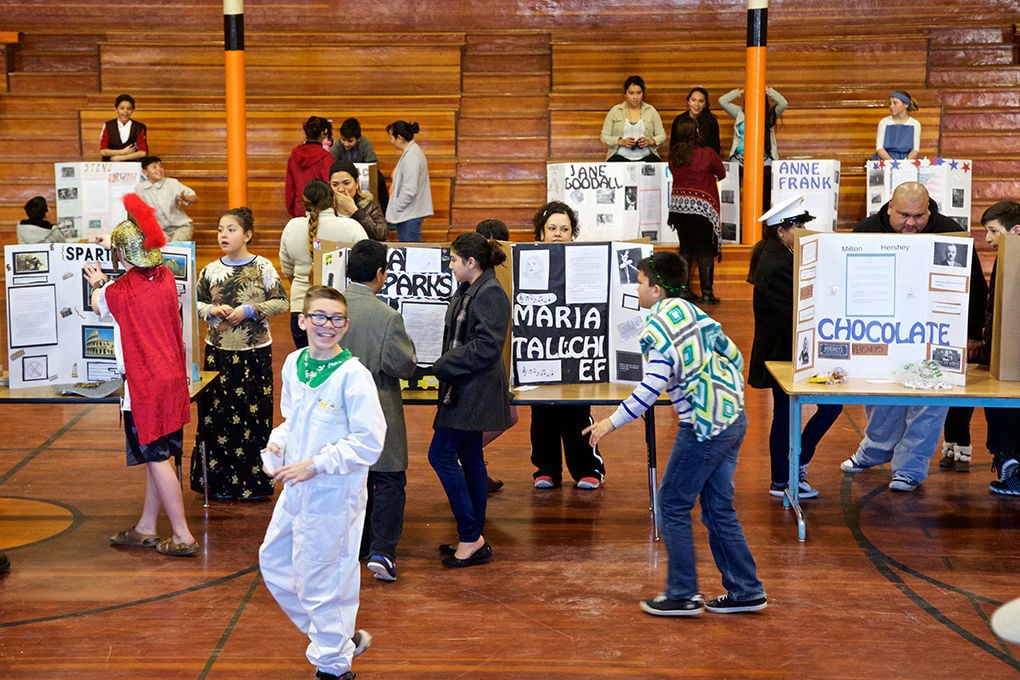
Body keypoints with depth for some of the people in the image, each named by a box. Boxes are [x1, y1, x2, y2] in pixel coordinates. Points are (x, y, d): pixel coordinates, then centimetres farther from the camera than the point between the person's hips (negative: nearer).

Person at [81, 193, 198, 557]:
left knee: (157, 459, -1)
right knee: (157, 456, 15)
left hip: (144, 384, -7)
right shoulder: (166, 278, 1)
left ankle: (183, 537, 0)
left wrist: (97, 284, 31)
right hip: (173, 379, 7)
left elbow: (99, 306, 10)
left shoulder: (118, 291, -15)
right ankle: (146, 529, 27)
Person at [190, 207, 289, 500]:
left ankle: (254, 481, 11)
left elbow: (282, 302, -3)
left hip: (255, 352, -2)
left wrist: (250, 310, -14)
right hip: (218, 352, 3)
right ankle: (220, 482, 12)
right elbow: (195, 302, 14)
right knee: (216, 413, 3)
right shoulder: (211, 270, 5)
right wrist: (212, 310, -7)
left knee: (255, 413, 1)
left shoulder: (263, 267, -3)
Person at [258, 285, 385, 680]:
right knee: (274, 562, 19)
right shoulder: (293, 363, 4)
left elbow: (369, 442, -20)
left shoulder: (353, 374, -18)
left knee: (321, 580, 2)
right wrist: (278, 442, -2)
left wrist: (315, 465, -22)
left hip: (334, 494, -8)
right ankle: (341, 638, 34)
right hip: (295, 489, 8)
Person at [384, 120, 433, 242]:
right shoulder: (411, 152, 14)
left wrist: (394, 211, -15)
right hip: (409, 214, 10)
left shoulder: (411, 157, -18)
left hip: (409, 216, -10)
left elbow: (409, 190, -23)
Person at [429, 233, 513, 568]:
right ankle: (474, 539, 21)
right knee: (470, 459, 13)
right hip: (464, 391, 10)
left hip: (474, 393, -10)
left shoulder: (491, 294, -17)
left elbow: (486, 346, -22)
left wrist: (444, 365, -17)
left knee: (441, 455, -9)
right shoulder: (468, 291, 12)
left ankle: (470, 537, -4)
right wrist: (445, 365, 5)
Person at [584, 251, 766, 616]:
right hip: (732, 419, 9)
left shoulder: (659, 328, -14)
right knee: (718, 509, 14)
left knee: (673, 507, 4)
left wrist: (612, 422, -13)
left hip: (703, 428, -9)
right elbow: (733, 355, 16)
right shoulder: (690, 311, 11)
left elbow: (652, 388, -21)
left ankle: (682, 595, 9)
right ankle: (745, 591, 17)